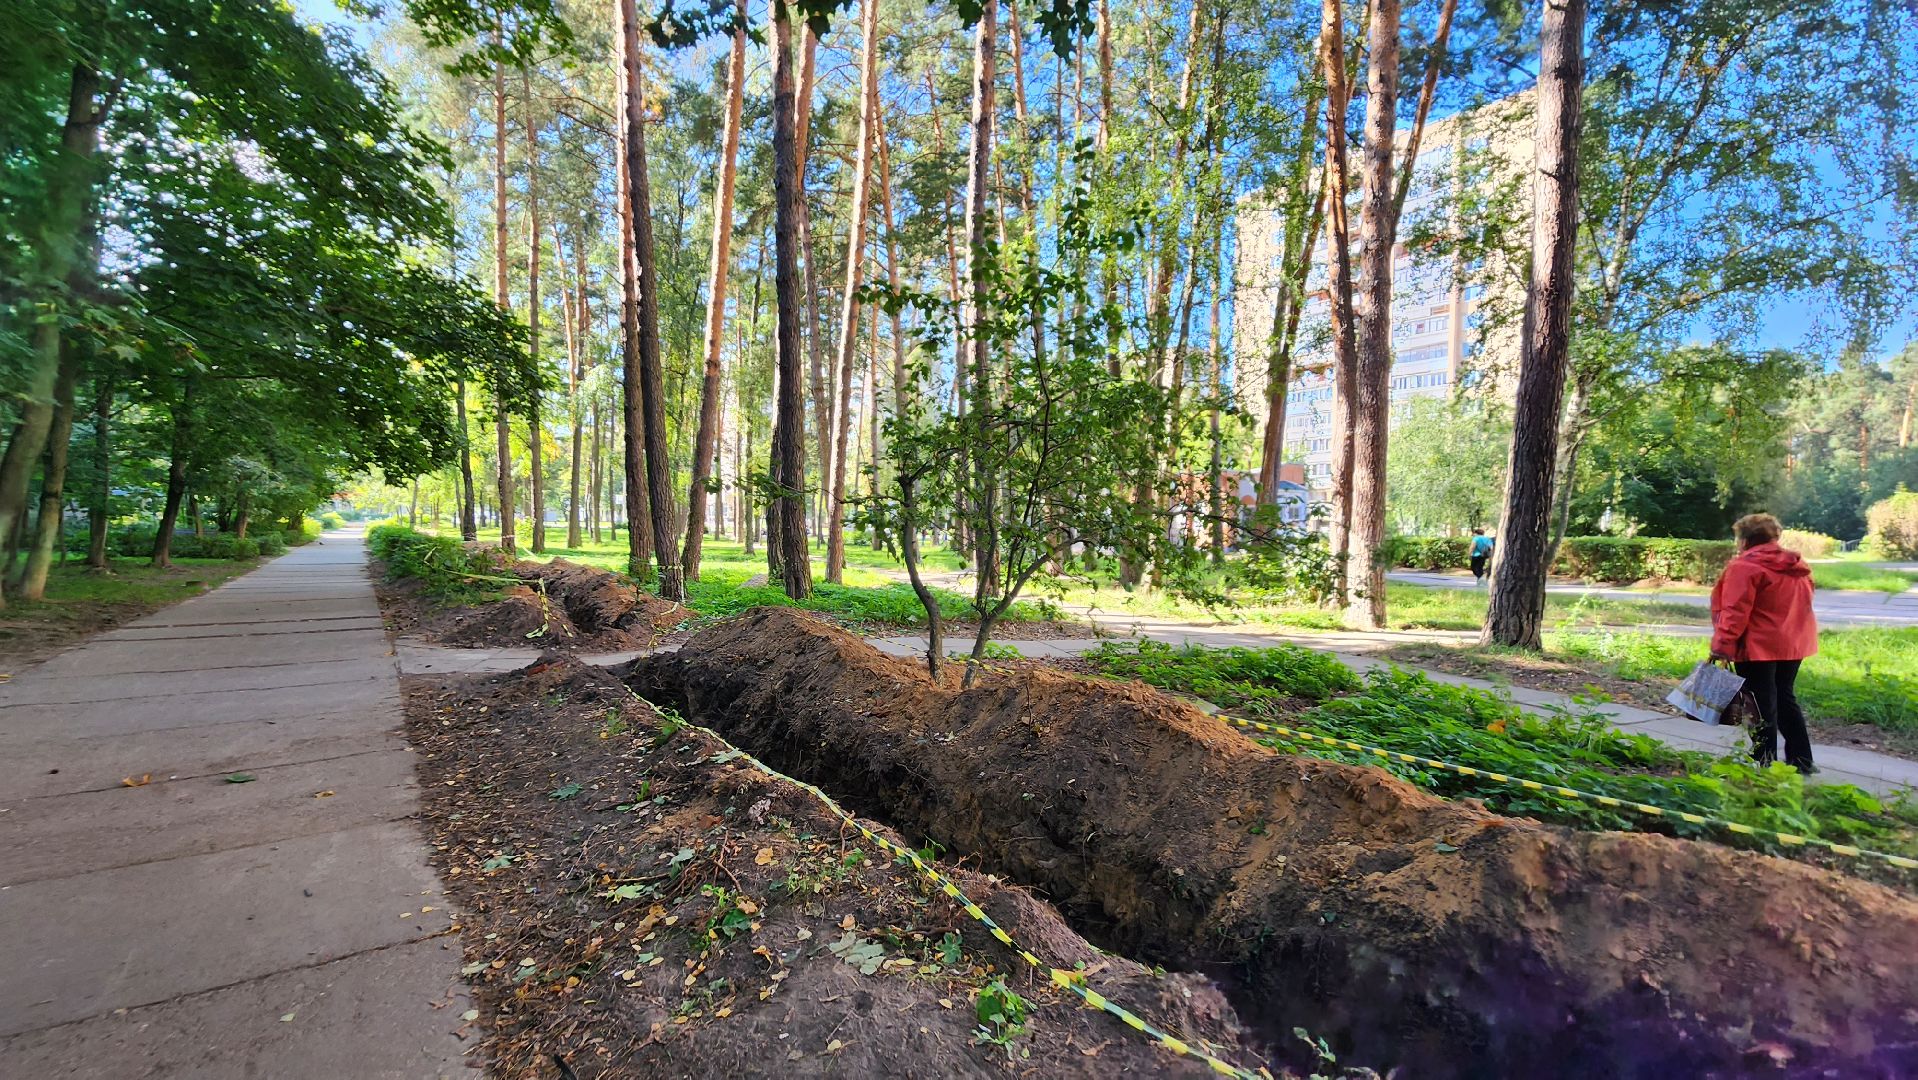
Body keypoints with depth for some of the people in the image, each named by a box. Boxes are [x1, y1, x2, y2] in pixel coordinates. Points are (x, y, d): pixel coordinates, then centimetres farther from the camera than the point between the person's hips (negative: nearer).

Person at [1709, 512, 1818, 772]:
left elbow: (1734, 612, -21)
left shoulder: (1744, 567, -15)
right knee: (1784, 698, 19)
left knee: (1762, 706, 0)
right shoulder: (1797, 567, 11)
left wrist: (1722, 646, -20)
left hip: (1759, 647, -8)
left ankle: (1765, 763, 6)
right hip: (1793, 644, 8)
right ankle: (1801, 759, 25)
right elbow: (1801, 605, 17)